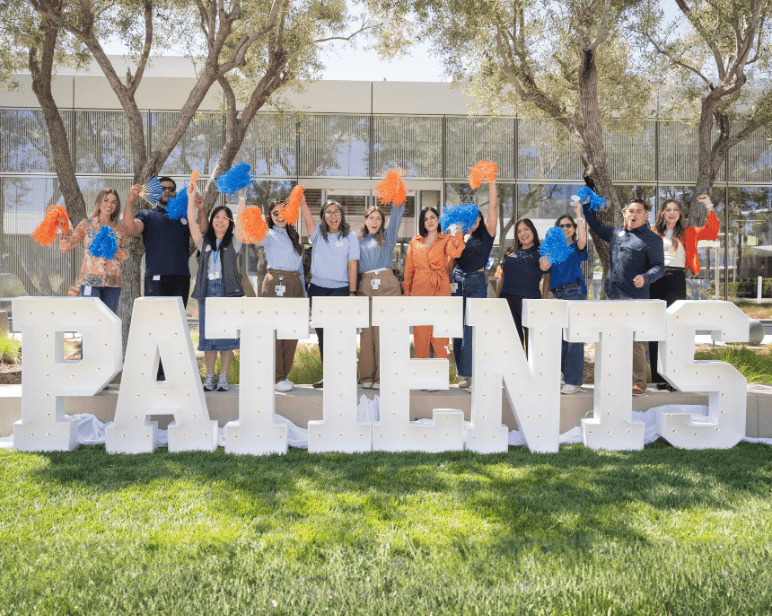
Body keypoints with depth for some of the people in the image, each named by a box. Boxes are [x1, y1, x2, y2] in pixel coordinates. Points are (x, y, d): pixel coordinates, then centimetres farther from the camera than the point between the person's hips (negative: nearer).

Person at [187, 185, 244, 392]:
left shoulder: (233, 242, 9)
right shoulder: (204, 241, 13)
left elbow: (240, 221, -3)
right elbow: (192, 222, 4)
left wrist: (242, 198, -7)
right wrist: (191, 198, 1)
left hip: (228, 290, -2)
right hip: (207, 290, 2)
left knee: (227, 334, -1)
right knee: (207, 334, 3)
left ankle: (223, 377, 7)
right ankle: (209, 376, 12)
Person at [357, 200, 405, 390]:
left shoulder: (387, 237, 16)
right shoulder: (359, 243, 20)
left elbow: (397, 214, 7)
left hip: (387, 285, -2)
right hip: (365, 286, 2)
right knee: (367, 330, 0)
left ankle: (383, 376, -4)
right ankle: (367, 376, 6)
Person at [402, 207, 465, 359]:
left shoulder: (446, 240, 7)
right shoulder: (415, 241, 14)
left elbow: (453, 252, -17)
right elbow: (409, 268, 16)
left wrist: (458, 232, -16)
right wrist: (407, 291, 10)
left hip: (440, 290, -2)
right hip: (419, 290, 2)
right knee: (420, 333, 1)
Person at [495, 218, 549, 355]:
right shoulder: (511, 253, 18)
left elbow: (544, 267, -20)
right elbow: (502, 277, 21)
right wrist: (497, 298, 14)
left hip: (529, 299, -4)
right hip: (507, 300, 4)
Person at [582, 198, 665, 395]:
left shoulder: (652, 239, -1)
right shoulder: (616, 233, 16)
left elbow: (659, 267, -6)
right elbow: (596, 226, 32)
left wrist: (645, 278, -25)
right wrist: (586, 205, 25)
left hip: (636, 299, -6)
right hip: (613, 296, 6)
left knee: (636, 341, -7)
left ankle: (638, 384, 0)